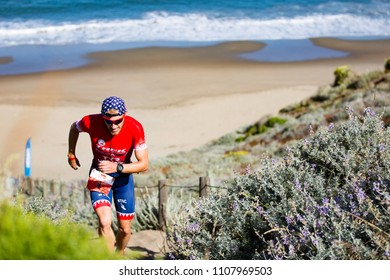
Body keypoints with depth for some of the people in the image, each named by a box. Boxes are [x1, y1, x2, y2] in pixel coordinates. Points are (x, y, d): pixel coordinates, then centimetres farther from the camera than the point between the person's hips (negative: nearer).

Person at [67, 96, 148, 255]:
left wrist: (117, 167, -36)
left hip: (123, 177, 1)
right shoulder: (91, 122, -26)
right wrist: (71, 154, 9)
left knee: (125, 229, 7)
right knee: (105, 222, -23)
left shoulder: (135, 128, -26)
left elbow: (144, 164, -23)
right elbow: (74, 127, 0)